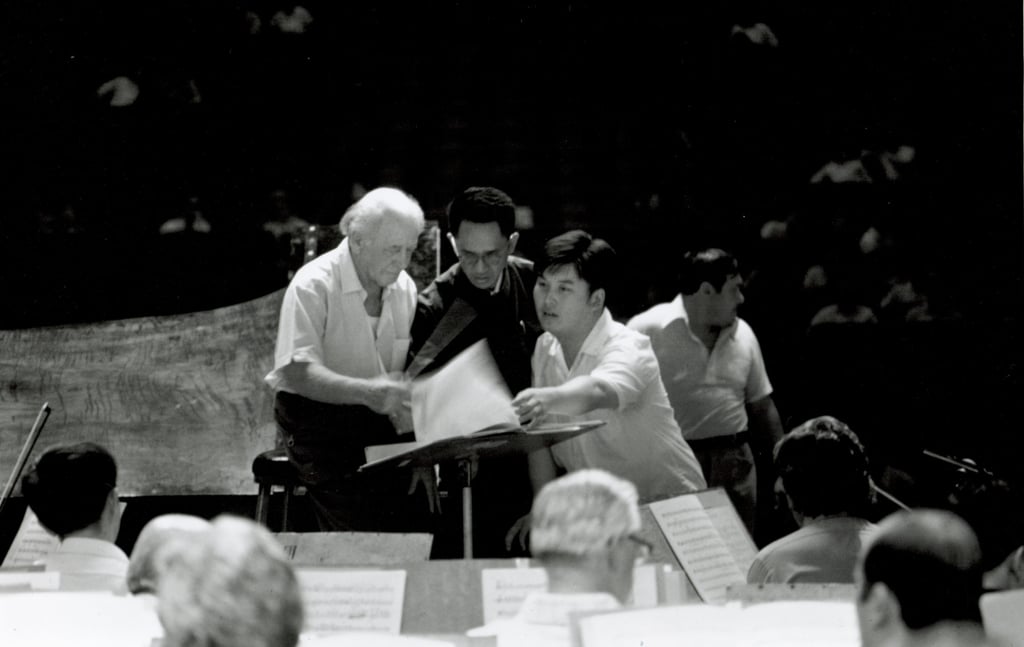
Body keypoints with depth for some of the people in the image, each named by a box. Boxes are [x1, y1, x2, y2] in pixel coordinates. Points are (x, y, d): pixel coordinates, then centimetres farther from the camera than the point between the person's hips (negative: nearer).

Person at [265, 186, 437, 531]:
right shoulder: (313, 286, -14)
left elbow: (410, 380, 6)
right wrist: (366, 391, -39)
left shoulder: (404, 289, 5)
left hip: (378, 423, 6)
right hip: (317, 421, -6)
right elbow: (298, 373, -24)